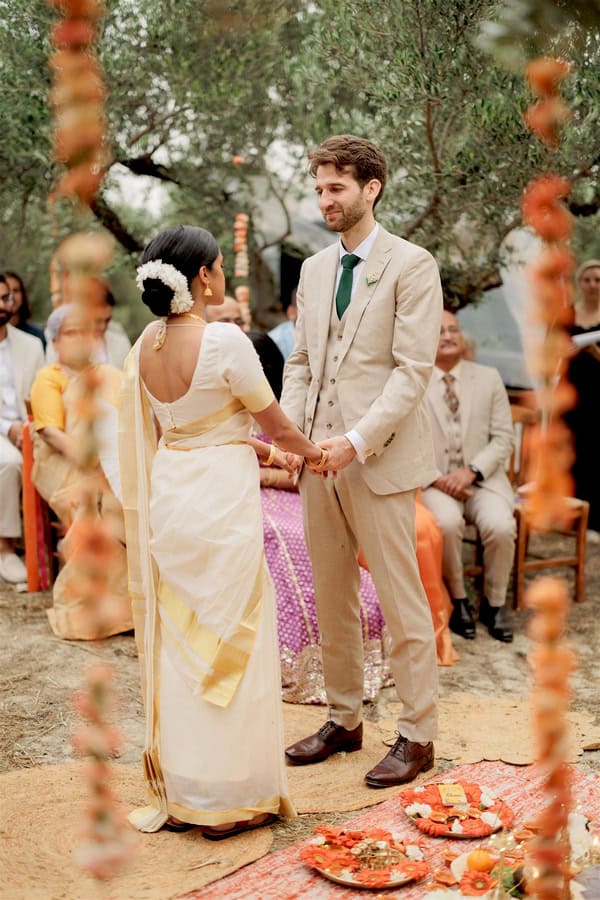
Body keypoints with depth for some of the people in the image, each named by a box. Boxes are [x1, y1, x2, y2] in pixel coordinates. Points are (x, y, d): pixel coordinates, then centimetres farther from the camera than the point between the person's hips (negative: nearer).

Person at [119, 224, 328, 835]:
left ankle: (178, 791, 27)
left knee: (177, 642, 15)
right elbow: (276, 425, -6)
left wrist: (261, 450, 21)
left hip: (167, 498, 7)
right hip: (221, 501, -7)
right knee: (228, 644, 4)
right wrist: (312, 452, 14)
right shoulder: (223, 341, -17)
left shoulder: (146, 345, 4)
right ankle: (227, 798, 15)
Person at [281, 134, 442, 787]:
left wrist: (358, 440, -20)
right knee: (330, 599, 14)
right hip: (318, 459, 7)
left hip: (380, 458, -6)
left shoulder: (411, 264, -5)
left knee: (400, 602, 1)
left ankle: (417, 735, 14)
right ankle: (343, 720, 28)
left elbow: (413, 369, -12)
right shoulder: (314, 269, 15)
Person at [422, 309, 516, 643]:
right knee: (447, 522, -33)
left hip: (482, 477, 2)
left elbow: (503, 438, 4)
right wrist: (436, 478, -14)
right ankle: (457, 600, -9)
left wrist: (471, 471, -11)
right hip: (434, 480, -1)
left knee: (501, 526, -28)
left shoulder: (489, 378, 9)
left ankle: (494, 604, -3)